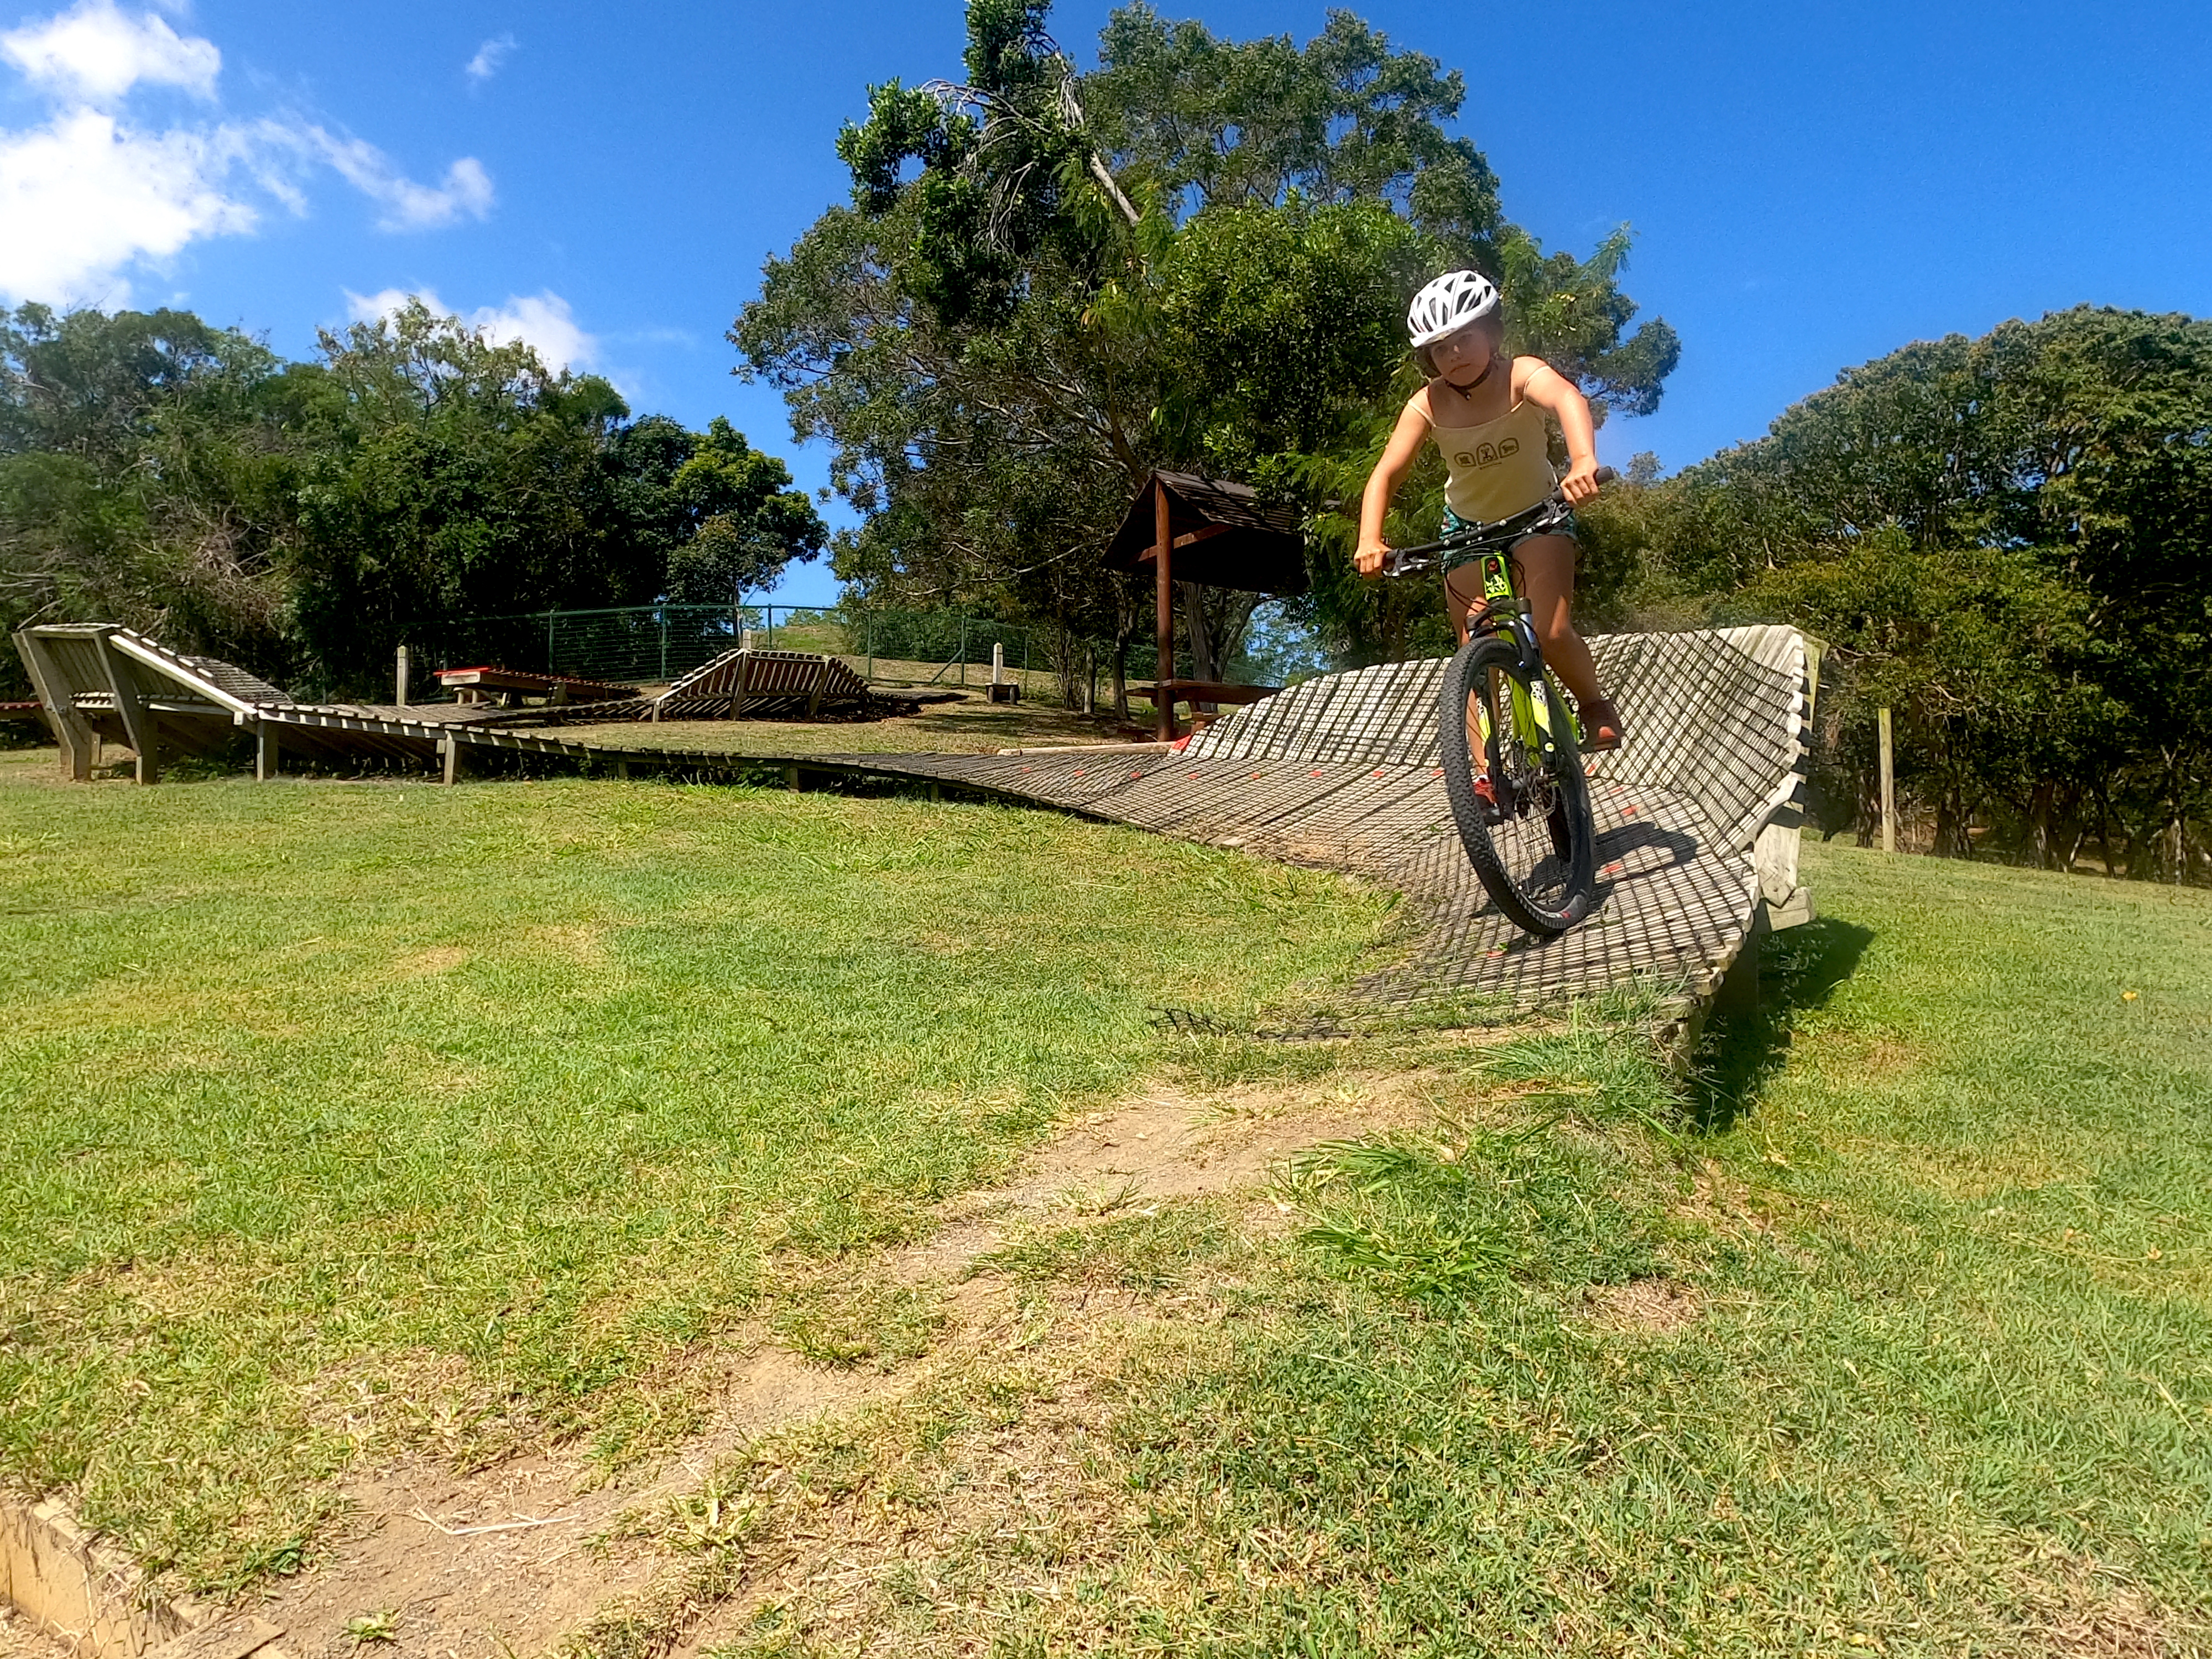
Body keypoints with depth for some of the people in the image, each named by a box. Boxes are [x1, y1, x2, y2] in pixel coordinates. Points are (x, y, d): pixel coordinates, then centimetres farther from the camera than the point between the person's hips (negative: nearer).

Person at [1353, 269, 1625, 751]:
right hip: (1469, 527, 2)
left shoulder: (1522, 375, -25)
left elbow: (1567, 398, -46)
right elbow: (1386, 474, -29)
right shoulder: (1428, 405, -20)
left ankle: (1595, 703, 9)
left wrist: (1583, 461, -67)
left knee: (1552, 633, -21)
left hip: (1539, 516, -2)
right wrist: (1370, 539, -48)